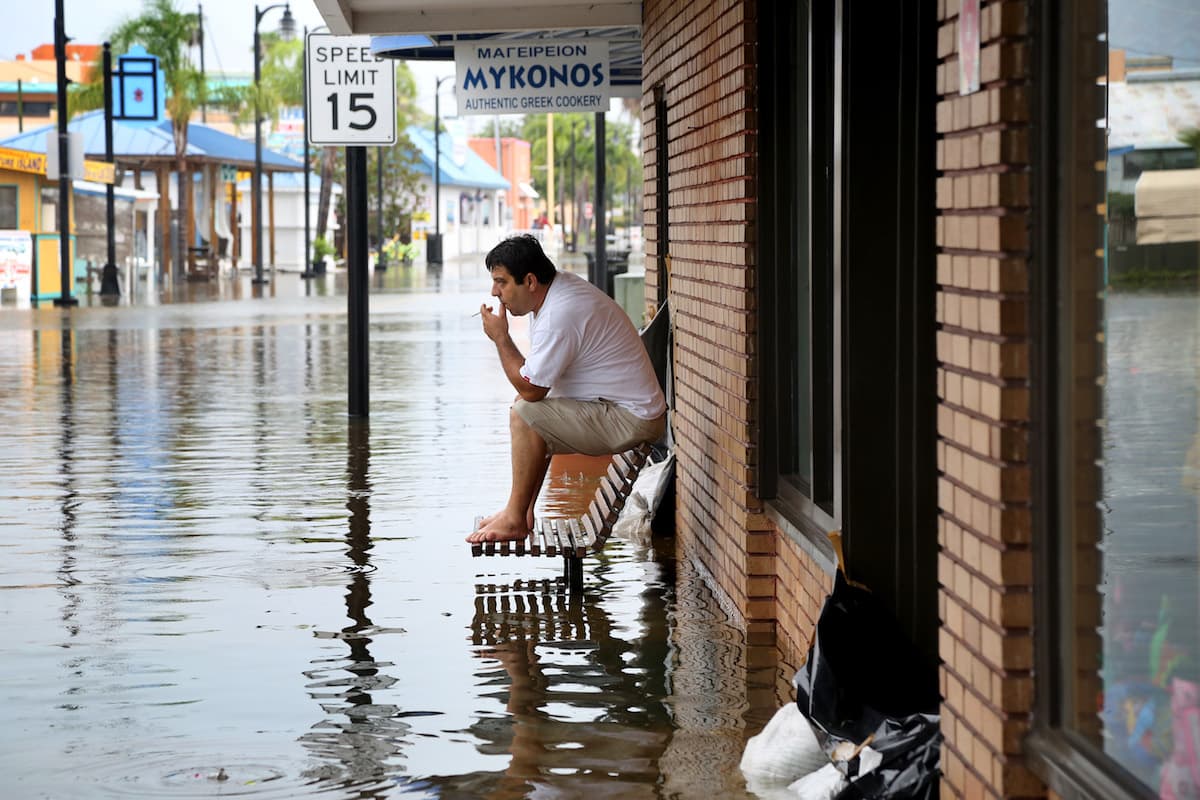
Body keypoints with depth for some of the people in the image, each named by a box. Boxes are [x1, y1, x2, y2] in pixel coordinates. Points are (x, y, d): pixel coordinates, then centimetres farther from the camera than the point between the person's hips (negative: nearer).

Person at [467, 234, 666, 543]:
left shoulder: (560, 315, -25)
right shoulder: (562, 285, 7)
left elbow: (530, 389, -20)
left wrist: (500, 337, -11)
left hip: (632, 422, -11)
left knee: (524, 414, -19)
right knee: (527, 408, 21)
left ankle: (515, 519, -9)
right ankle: (522, 513, 20)